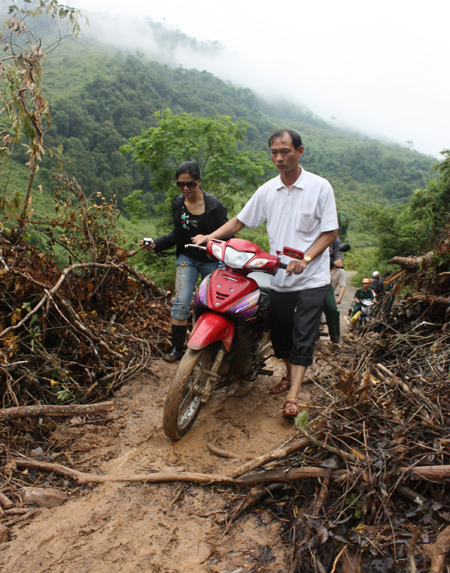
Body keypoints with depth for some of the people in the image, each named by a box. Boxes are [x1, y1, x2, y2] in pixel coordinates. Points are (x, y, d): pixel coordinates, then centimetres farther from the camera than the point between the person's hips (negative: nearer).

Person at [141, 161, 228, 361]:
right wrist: (155, 244, -4)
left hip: (211, 260, -3)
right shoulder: (177, 204, 3)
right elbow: (177, 235, 9)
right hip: (187, 258, 3)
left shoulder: (214, 205, -13)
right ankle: (177, 347, 6)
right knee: (181, 302, -8)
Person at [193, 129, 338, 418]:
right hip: (278, 277, 5)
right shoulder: (267, 191, 5)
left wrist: (305, 259, -22)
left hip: (311, 278, -4)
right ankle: (290, 375, 35)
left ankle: (293, 396, -3)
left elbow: (330, 232, -7)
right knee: (280, 332, 14)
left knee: (302, 337, -6)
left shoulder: (320, 187, -7)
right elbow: (240, 221, 10)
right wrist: (209, 237, -4)